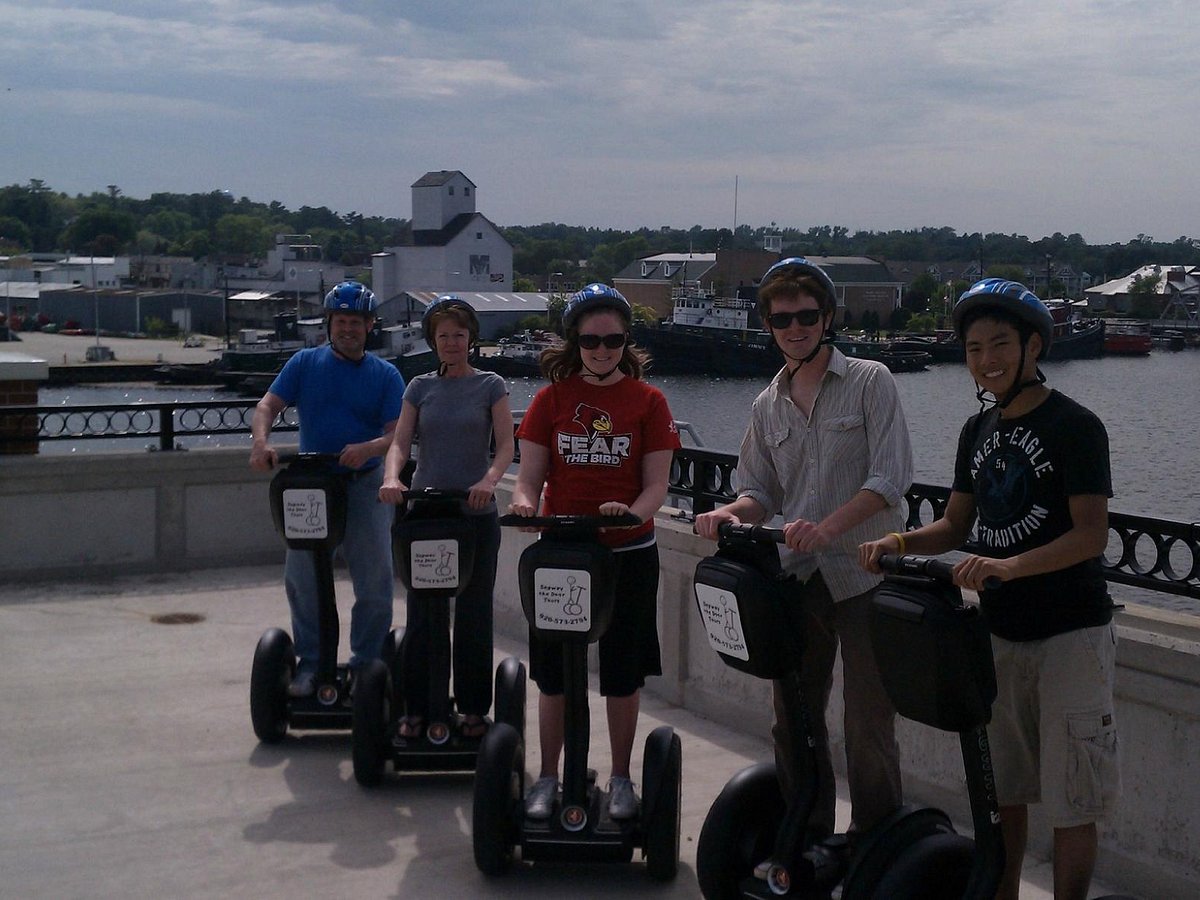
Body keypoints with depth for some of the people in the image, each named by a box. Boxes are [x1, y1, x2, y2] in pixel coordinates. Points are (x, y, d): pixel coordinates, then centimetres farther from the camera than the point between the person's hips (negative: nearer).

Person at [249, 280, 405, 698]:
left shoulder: (385, 375, 6)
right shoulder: (305, 363, 8)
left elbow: (397, 433, -5)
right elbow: (268, 405, -3)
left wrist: (367, 449, -27)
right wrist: (260, 440, -24)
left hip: (365, 485, 0)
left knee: (375, 581, 0)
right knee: (300, 577, -1)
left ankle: (365, 665, 14)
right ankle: (309, 662, 13)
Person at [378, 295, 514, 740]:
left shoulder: (490, 386, 3)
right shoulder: (421, 387, 9)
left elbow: (506, 444, -6)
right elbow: (400, 442, 1)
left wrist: (489, 480, -26)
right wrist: (392, 477, -20)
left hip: (477, 514, -1)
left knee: (473, 614, 4)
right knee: (421, 614, 3)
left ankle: (473, 708, 15)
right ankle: (416, 708, 12)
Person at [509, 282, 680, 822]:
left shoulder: (647, 401, 0)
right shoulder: (553, 398, 4)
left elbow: (656, 485, -4)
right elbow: (530, 475, 0)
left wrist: (632, 512, -26)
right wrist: (524, 501, -22)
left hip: (628, 554, -1)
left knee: (622, 675, 7)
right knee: (553, 674, 6)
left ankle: (620, 780, 21)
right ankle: (548, 778, 20)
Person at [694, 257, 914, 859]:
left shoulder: (869, 382, -4)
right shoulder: (768, 405, 12)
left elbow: (891, 479, -13)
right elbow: (760, 492, 12)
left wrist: (825, 527, -26)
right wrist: (730, 513, -11)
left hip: (862, 575, -5)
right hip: (795, 577, 5)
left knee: (868, 725, -1)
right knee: (793, 719, 12)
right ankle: (804, 840, 26)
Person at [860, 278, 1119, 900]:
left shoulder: (1074, 426, -10)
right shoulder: (978, 431, 11)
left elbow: (1091, 535, -19)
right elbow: (956, 526, 12)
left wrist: (1009, 565, -33)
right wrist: (901, 541, -7)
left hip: (1069, 632, -6)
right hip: (999, 631, 6)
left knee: (1070, 801, 0)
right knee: (1002, 789, 13)